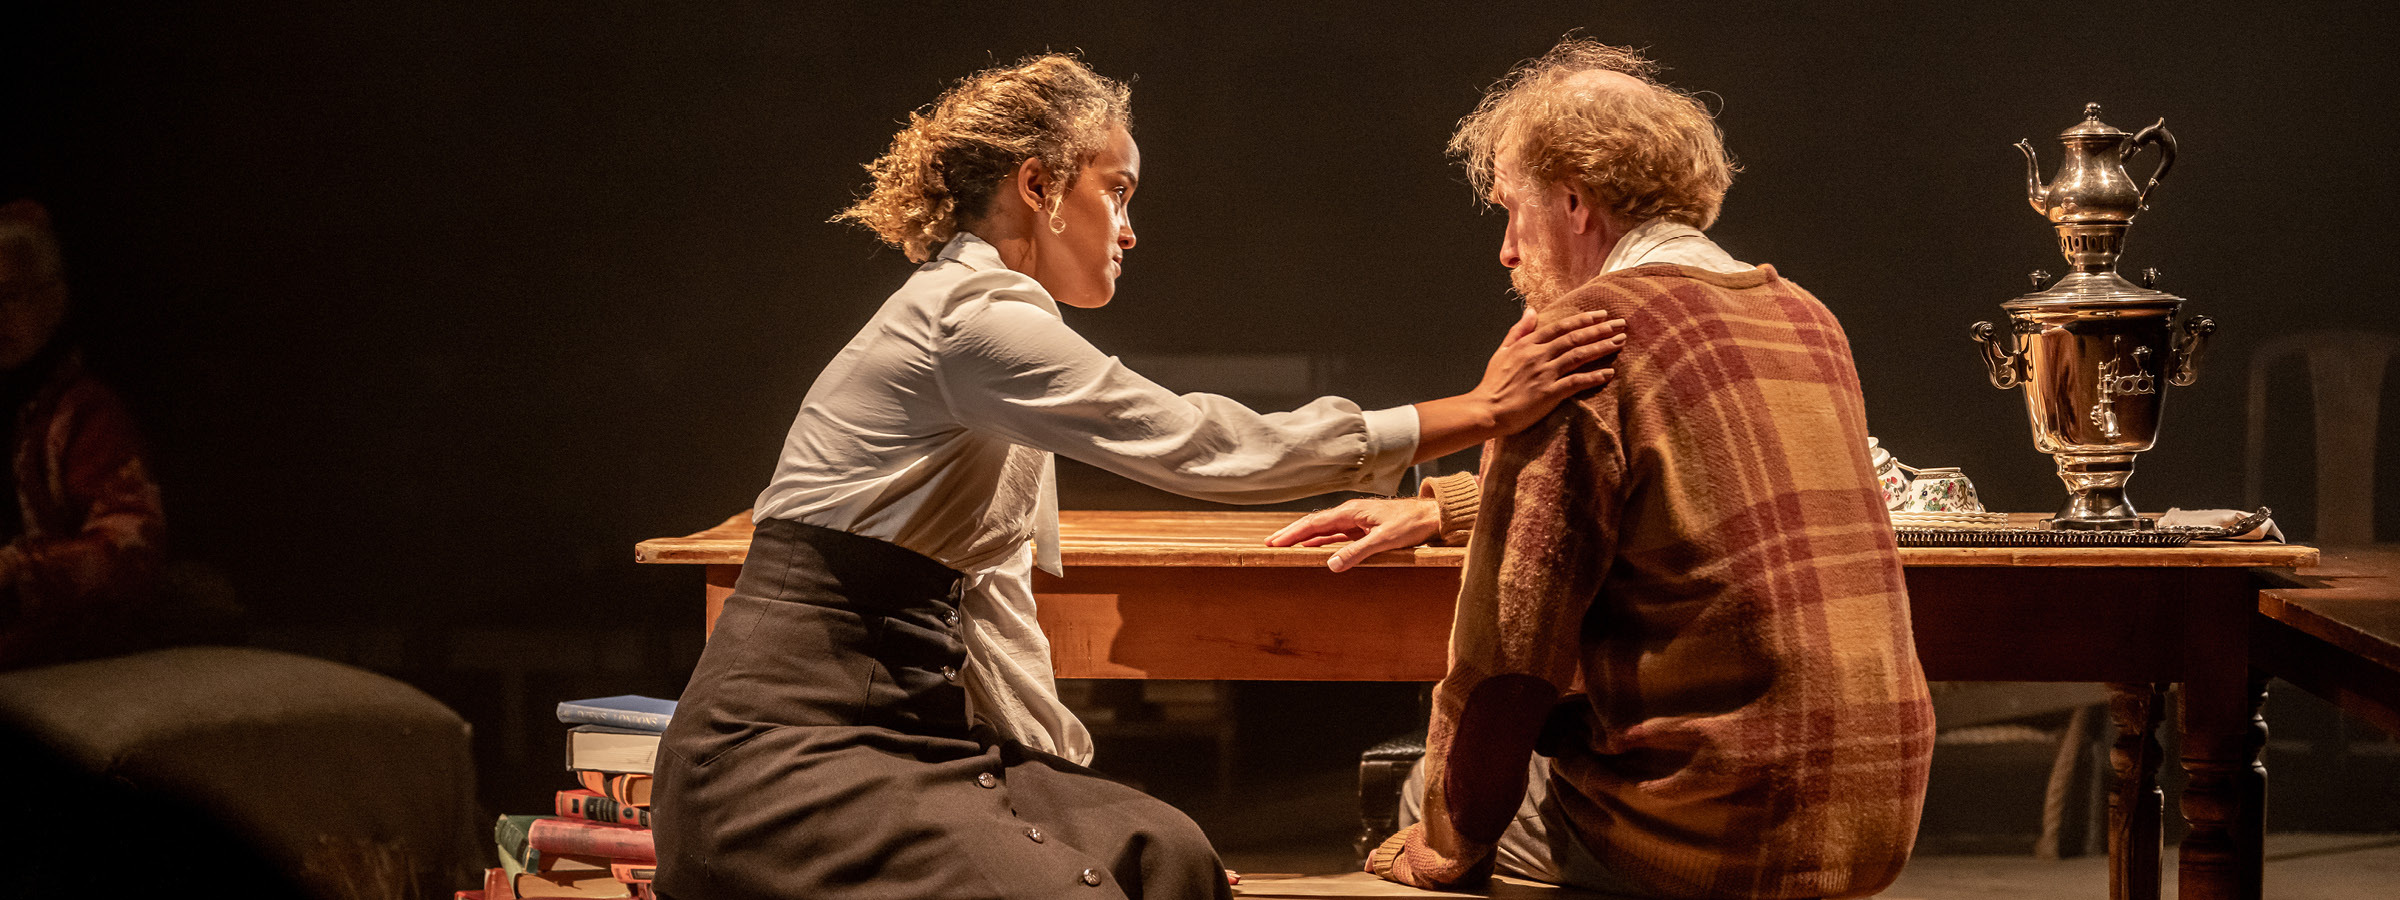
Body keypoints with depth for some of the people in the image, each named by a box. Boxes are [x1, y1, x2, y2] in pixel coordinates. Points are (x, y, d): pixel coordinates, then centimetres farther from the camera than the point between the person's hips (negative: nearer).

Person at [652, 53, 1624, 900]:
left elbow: (989, 589, 19)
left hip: (891, 719, 9)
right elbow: (1205, 446, -20)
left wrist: (1061, 770, 13)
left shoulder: (987, 317, 16)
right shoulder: (973, 315, -16)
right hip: (781, 745, -9)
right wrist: (1478, 412, -16)